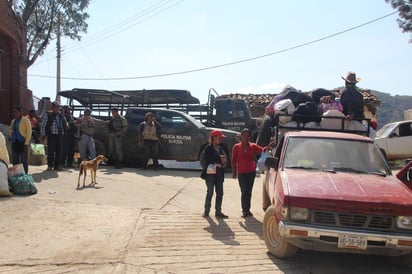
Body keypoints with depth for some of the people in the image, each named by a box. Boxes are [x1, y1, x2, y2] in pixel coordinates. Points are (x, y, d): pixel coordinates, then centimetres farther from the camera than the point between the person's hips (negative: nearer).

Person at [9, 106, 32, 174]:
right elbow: (11, 129, 33)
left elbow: (29, 132, -10)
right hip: (14, 143, 7)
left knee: (24, 160, -5)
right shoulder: (13, 121, 16)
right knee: (15, 161, 8)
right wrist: (11, 134, 10)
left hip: (23, 142, -7)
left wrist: (26, 143, -16)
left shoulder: (25, 120, -5)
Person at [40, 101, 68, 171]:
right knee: (51, 151, -3)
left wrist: (66, 125, -2)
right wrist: (43, 134, -3)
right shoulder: (48, 115, 0)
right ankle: (50, 165, 9)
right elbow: (43, 125, 0)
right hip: (51, 135, -4)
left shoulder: (61, 115, 12)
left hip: (60, 135, 4)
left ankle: (57, 165, 14)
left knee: (59, 151, 6)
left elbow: (65, 123, 22)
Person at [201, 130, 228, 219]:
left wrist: (223, 161, 0)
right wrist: (219, 158, -14)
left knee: (220, 193, 5)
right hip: (211, 173, -6)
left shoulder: (220, 148, 14)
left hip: (219, 173, 6)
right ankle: (206, 211, 11)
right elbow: (207, 160, -15)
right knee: (210, 192, 0)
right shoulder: (208, 148, -6)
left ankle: (218, 211, 11)